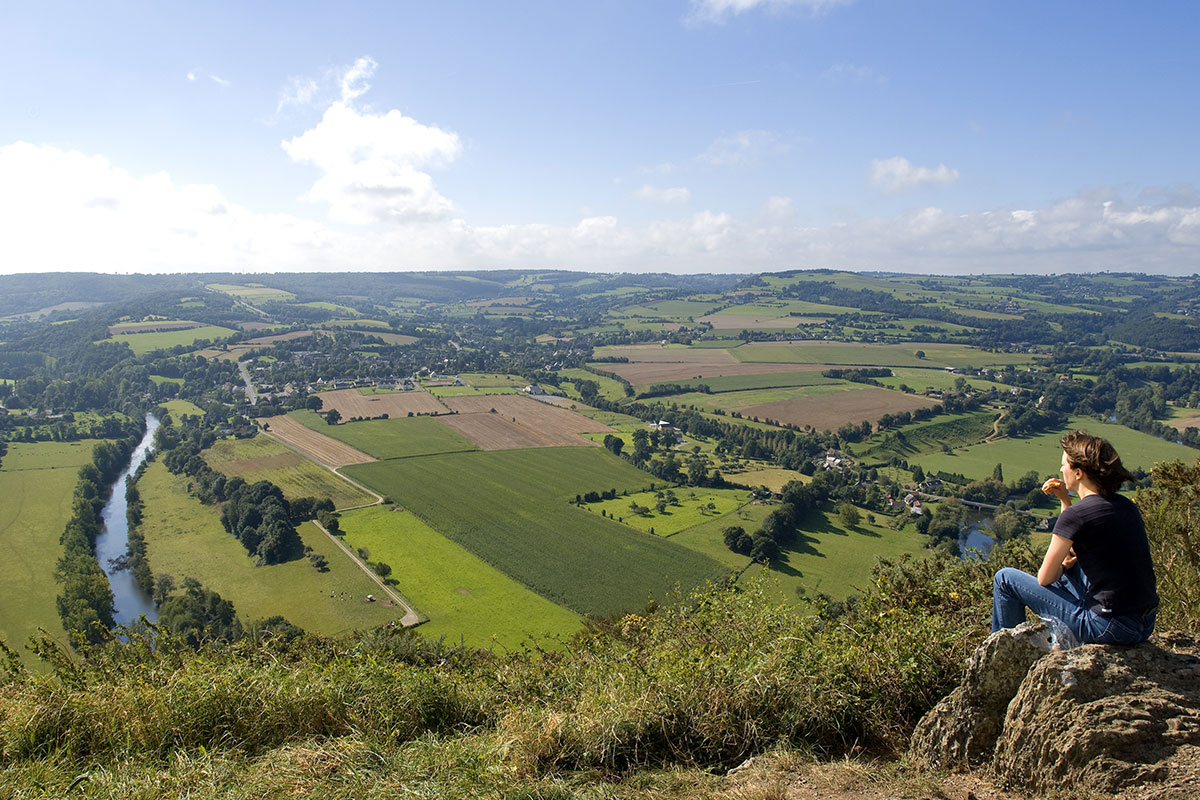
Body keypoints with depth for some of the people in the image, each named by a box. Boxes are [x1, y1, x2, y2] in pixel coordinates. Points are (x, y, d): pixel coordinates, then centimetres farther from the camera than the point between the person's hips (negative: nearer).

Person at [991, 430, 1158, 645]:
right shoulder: (1126, 505, 6)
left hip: (1109, 627, -8)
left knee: (1005, 578, 4)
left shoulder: (1076, 514, -18)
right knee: (1069, 561, 32)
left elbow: (1044, 578, -9)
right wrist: (1065, 499, 17)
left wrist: (1063, 566, 13)